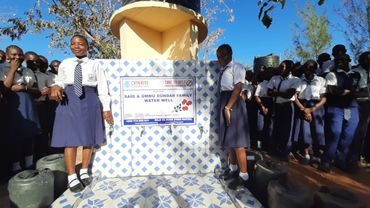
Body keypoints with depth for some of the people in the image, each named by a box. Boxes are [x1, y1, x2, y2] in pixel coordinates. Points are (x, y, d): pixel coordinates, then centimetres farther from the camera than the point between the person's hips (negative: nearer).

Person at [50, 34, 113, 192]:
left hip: (89, 100, -1)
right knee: (70, 138, -1)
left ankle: (84, 171, 24)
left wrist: (106, 108, -4)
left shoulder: (95, 64, 5)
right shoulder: (65, 64, 12)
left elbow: (102, 87, 0)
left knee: (88, 137, 6)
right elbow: (60, 81, 16)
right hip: (69, 100, 1)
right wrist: (55, 87, -10)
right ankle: (72, 177, 11)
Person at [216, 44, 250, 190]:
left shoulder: (237, 67, -4)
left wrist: (228, 107, -22)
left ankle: (243, 176, 8)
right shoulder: (224, 70, 18)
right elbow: (223, 89, 12)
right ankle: (233, 169, 30)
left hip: (233, 104, -8)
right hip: (225, 103, 8)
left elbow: (238, 88, -16)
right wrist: (224, 107, 4)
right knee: (229, 139, 15)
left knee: (237, 140, -5)